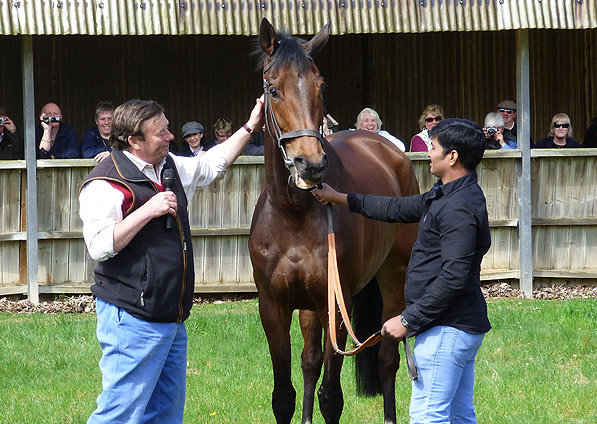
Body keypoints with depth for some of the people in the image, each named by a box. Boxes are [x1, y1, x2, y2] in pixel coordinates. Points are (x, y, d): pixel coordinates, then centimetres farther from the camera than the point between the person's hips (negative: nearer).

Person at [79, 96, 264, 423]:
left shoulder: (170, 167, 13)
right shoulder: (106, 184, -15)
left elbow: (213, 164, 31)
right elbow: (99, 245, -24)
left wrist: (250, 127, 28)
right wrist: (148, 210, -24)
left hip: (172, 318, 9)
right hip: (133, 319, -9)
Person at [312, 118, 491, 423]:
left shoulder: (460, 209, -21)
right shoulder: (447, 197, 14)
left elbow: (452, 279, -26)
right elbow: (399, 209, 26)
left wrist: (408, 319, -21)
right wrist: (340, 199, 29)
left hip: (446, 330, -11)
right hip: (463, 327, 11)